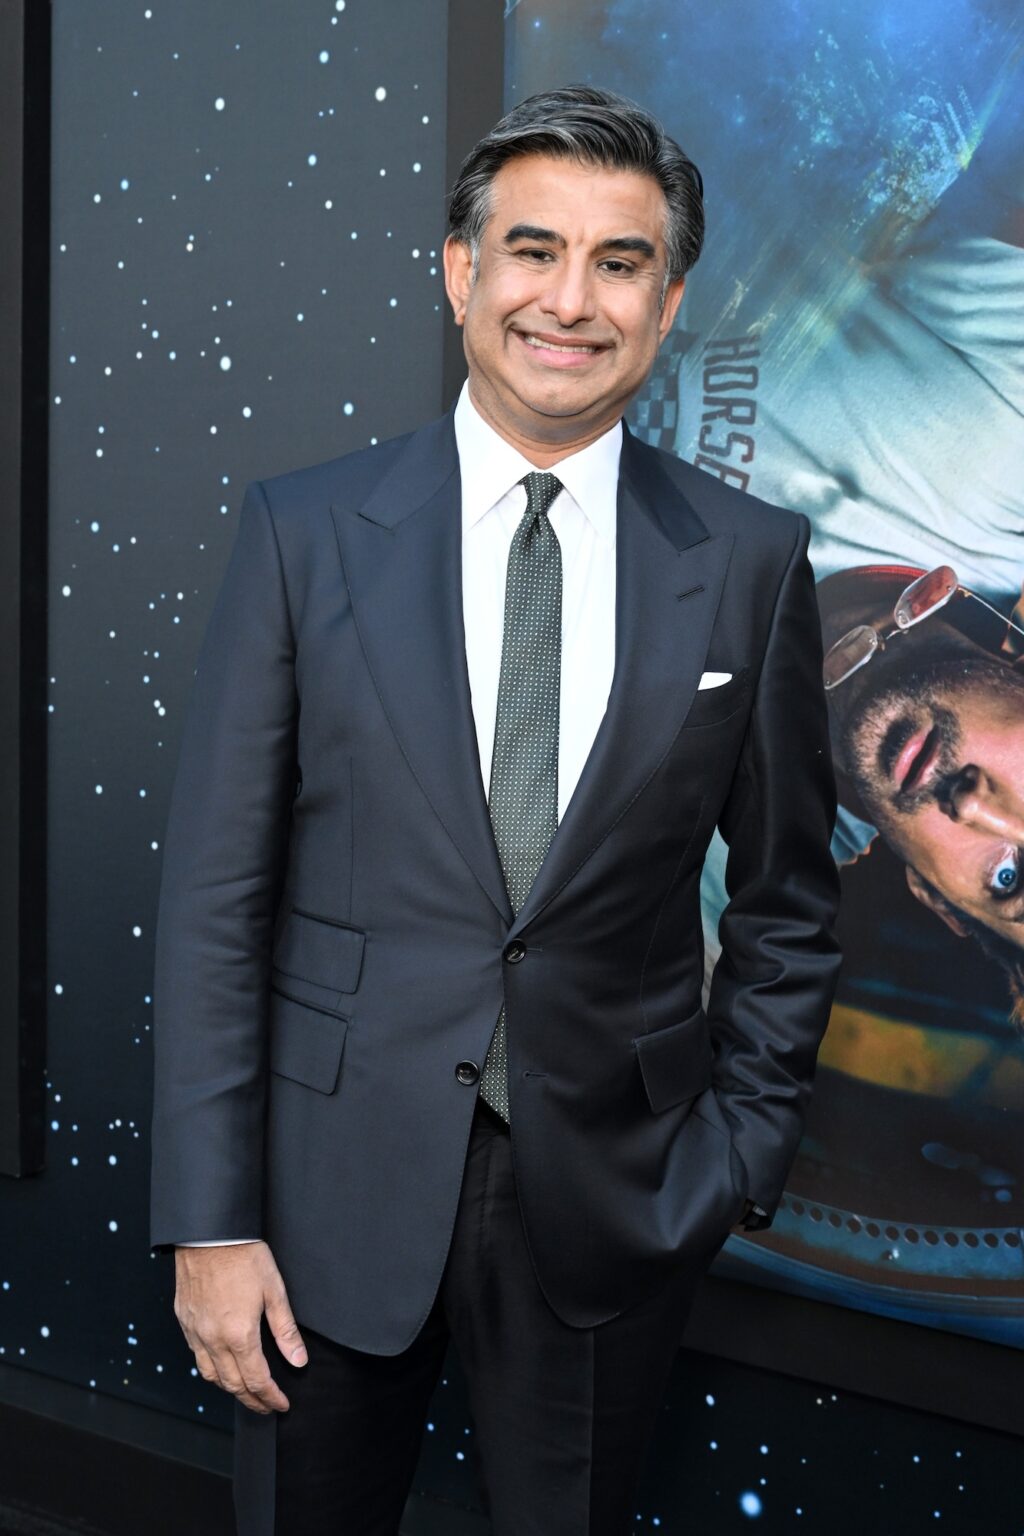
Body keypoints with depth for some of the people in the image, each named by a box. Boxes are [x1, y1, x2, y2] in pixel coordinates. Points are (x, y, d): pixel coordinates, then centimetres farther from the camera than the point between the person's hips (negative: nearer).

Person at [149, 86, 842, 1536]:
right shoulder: (305, 532, -4)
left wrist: (742, 1156, 2)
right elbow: (215, 894, -4)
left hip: (611, 1192, 1)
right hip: (335, 1183, 0)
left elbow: (788, 900, 7)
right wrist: (208, 1220, -7)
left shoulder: (751, 561, -2)